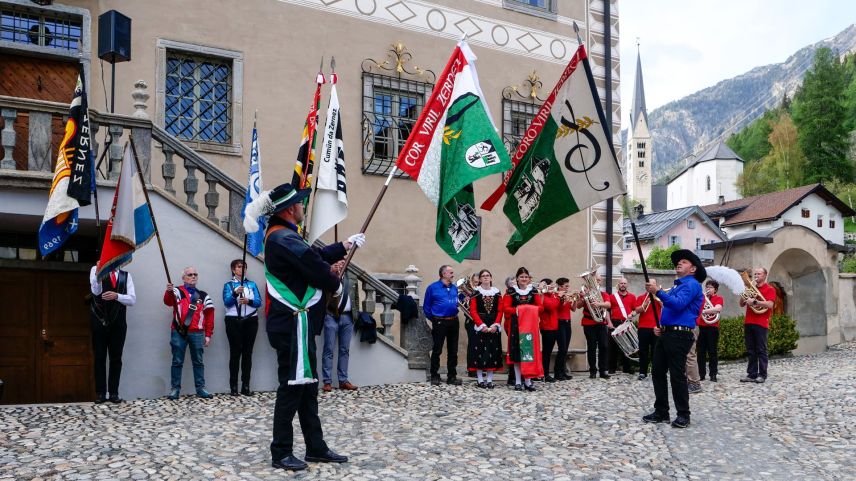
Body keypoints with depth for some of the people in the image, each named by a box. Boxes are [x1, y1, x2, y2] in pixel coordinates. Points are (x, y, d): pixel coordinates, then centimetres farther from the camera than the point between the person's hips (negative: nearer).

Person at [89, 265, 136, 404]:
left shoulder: (126, 275, 5)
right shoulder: (96, 269, -1)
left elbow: (132, 300, -3)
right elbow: (96, 291, -19)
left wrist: (117, 296, -21)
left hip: (118, 323, 2)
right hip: (99, 321, -2)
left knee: (116, 359, 5)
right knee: (99, 358, 3)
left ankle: (113, 393, 12)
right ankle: (100, 393, 9)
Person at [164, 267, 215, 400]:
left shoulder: (203, 295, 12)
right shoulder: (177, 292, 4)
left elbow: (209, 316, 12)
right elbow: (168, 302, -18)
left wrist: (208, 335, 6)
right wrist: (169, 291, -41)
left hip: (197, 333, 2)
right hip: (179, 332, -2)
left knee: (198, 362, 7)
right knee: (177, 362, 3)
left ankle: (200, 388, 14)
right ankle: (175, 389, 10)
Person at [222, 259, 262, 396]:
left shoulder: (252, 284, 13)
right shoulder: (228, 285, 7)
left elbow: (259, 302, 2)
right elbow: (227, 302, -8)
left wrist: (249, 301, -18)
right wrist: (235, 293, -26)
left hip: (251, 321, 2)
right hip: (234, 321, -2)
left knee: (247, 353, 1)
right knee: (235, 353, -4)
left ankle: (246, 386, 4)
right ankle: (233, 386, -1)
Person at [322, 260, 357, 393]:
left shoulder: (347, 276, 15)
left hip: (347, 316, 5)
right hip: (332, 316, -5)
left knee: (345, 350, 6)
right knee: (329, 349, -4)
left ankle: (343, 380, 11)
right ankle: (327, 381, -2)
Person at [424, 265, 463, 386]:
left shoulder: (454, 288, 8)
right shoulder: (433, 288, -5)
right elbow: (426, 306, 0)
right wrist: (432, 318, 2)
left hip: (453, 322, 5)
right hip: (439, 323, -5)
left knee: (453, 351, 9)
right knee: (437, 350, 0)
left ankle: (452, 376, 17)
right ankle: (434, 376, 8)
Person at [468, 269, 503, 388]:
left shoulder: (497, 293, 8)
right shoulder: (475, 293, 1)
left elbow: (500, 311, 4)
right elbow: (473, 311, -5)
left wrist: (495, 325, -10)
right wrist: (482, 325, -14)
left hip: (494, 327, 2)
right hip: (479, 327, -2)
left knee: (493, 352, 2)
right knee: (479, 352, -2)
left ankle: (490, 380, 8)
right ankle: (480, 380, 4)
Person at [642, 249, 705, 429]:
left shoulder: (692, 284, -7)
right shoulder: (677, 286, 23)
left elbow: (678, 304, -23)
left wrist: (658, 292, -28)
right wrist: (660, 326, 12)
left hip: (680, 335, -9)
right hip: (665, 334, 9)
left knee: (677, 375, -6)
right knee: (657, 372, 8)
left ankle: (683, 415, 3)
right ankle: (661, 412, 15)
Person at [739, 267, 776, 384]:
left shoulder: (770, 289, 1)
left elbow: (770, 304, -14)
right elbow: (741, 304, 16)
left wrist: (754, 301, -20)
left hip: (761, 324, -6)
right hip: (748, 323, 6)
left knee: (761, 350, -3)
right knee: (751, 351, 5)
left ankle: (762, 375, 0)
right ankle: (752, 374, 7)